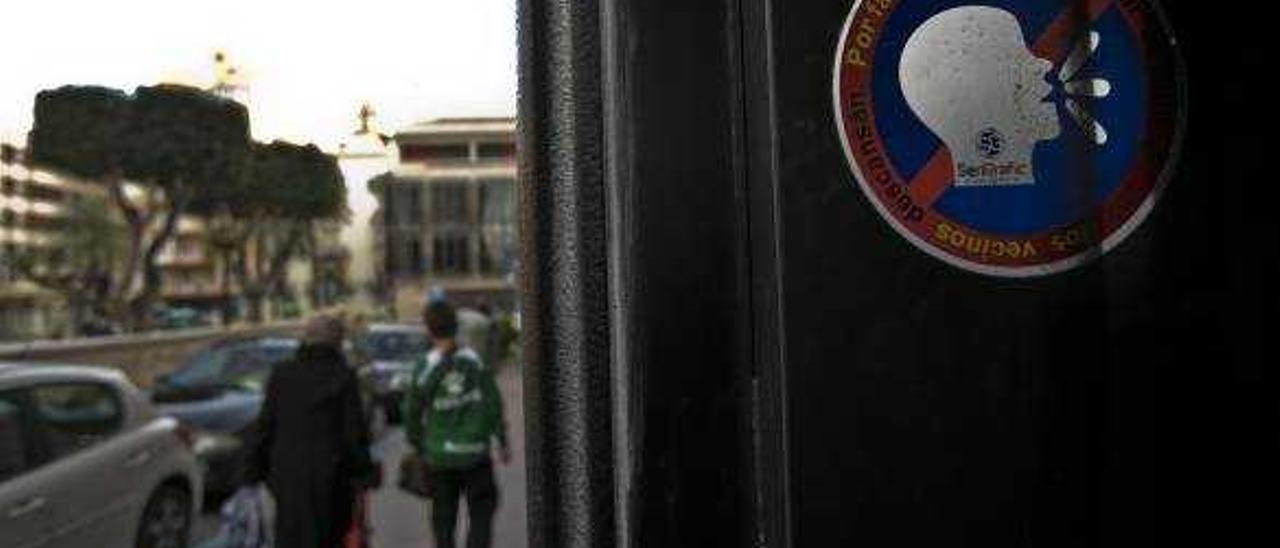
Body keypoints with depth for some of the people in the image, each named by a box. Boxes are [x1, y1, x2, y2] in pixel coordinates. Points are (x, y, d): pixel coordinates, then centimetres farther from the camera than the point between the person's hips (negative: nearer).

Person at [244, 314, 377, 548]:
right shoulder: (343, 377, -10)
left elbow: (265, 424, 1)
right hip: (330, 472, -2)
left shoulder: (282, 373, -1)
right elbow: (354, 432, -9)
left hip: (288, 470, 2)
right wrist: (364, 472, 1)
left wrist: (254, 468, 10)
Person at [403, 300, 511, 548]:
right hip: (475, 453, 0)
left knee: (443, 518, 14)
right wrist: (501, 442, 8)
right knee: (481, 513, 12)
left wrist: (418, 447, 12)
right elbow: (494, 404, -3)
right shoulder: (475, 360, -6)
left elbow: (413, 413, -3)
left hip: (439, 455, 0)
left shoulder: (425, 368, -8)